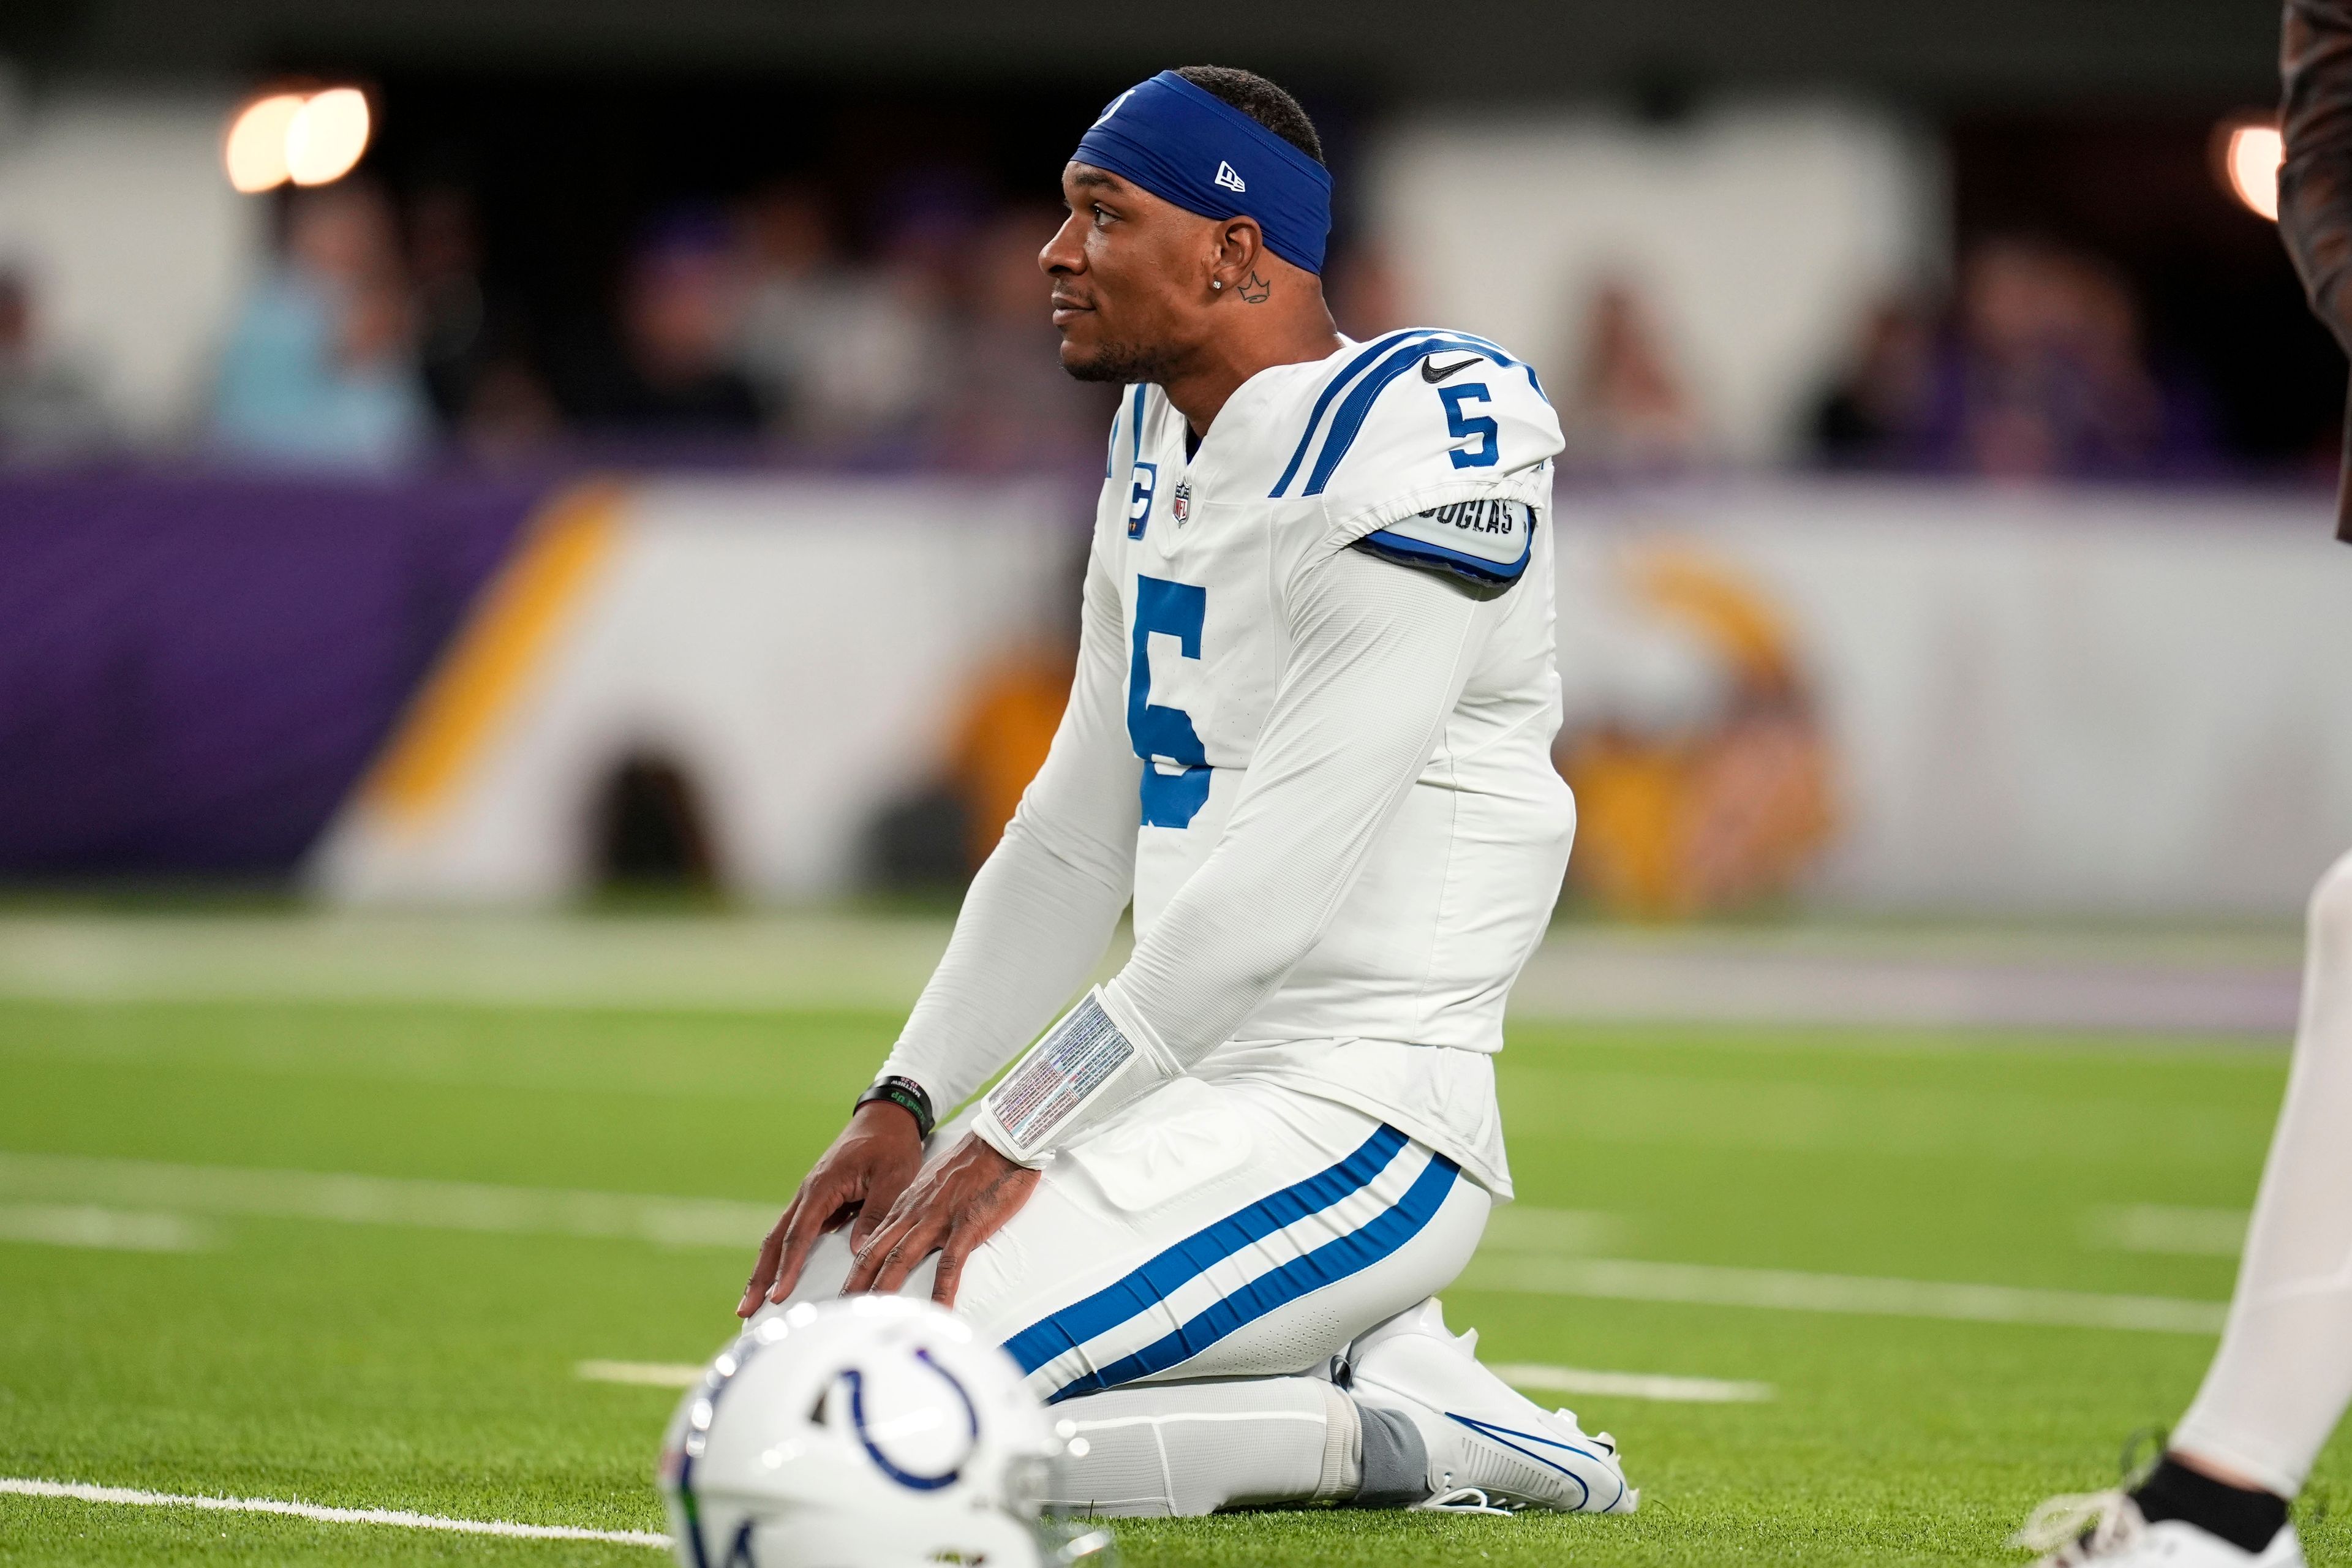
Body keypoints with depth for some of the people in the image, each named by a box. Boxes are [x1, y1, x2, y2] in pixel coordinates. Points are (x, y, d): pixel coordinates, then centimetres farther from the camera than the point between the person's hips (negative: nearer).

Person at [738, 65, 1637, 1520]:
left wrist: (1013, 1141, -17)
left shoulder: (1399, 470, -17)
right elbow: (1072, 843, 18)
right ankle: (1368, 1369, 10)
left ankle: (1385, 1434, -6)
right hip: (1199, 1081, 10)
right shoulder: (1161, 455, 14)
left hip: (1353, 1126, -10)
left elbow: (1269, 898, -21)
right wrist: (906, 1105, 7)